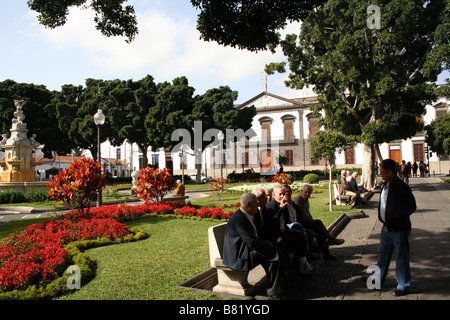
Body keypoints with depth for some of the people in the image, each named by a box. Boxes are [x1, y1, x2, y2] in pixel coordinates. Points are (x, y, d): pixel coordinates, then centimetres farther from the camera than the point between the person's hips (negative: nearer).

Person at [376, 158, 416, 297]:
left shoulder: (402, 187, -18)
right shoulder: (385, 186, 7)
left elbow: (411, 207, -18)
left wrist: (395, 218, -20)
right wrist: (382, 217, 7)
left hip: (399, 229, -8)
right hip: (387, 227, 8)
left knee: (402, 258, 6)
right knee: (382, 254, 19)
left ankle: (403, 286, 20)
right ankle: (378, 279, 34)